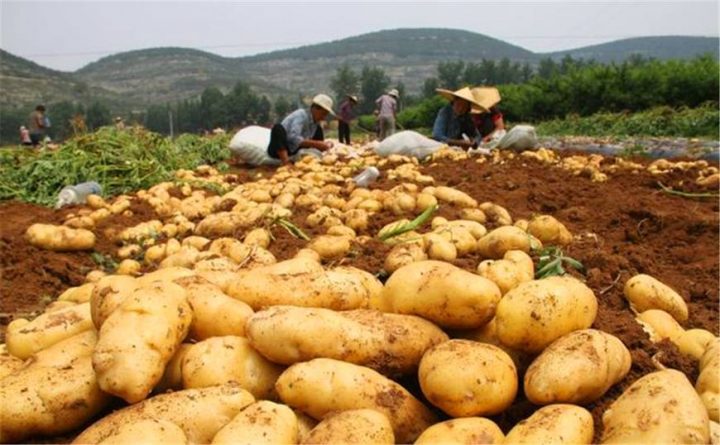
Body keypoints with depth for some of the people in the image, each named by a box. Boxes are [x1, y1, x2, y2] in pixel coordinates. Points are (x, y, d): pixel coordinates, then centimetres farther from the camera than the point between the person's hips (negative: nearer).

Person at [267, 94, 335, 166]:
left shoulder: (316, 122, 2)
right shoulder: (301, 115, -20)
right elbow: (293, 138, -34)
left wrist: (324, 145, -13)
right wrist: (316, 144, -34)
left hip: (294, 152, 8)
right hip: (279, 149, -8)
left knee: (318, 129, 6)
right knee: (278, 128, -37)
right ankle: (286, 162, -45)